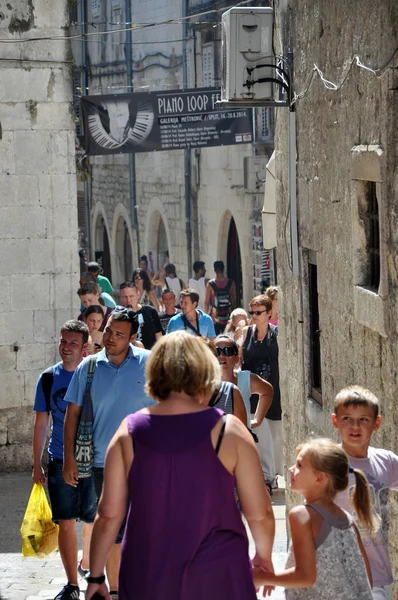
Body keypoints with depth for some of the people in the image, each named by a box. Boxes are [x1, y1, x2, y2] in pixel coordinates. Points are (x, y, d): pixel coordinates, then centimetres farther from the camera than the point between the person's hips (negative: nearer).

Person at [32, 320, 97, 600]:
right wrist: (37, 465, 5)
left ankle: (86, 564, 37)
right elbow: (41, 423, 6)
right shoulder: (48, 379, 1)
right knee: (66, 522, -4)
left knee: (93, 520, 11)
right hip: (60, 461, 0)